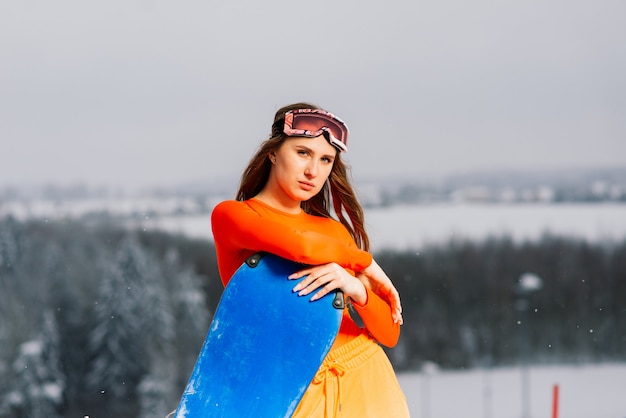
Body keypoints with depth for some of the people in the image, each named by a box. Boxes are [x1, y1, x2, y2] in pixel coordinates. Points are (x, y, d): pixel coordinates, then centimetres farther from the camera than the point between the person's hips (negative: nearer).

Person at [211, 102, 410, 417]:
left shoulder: (335, 231, 11)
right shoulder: (230, 215, -1)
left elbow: (389, 332, 6)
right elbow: (299, 245, -21)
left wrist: (356, 288, -13)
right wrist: (365, 263, -5)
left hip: (367, 382, 4)